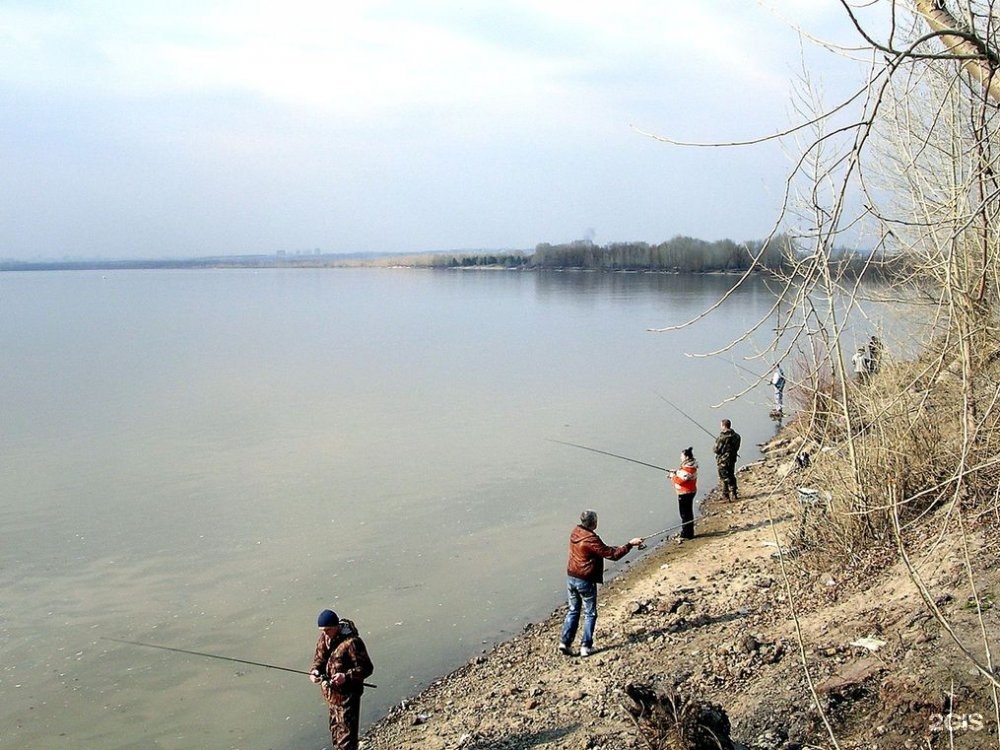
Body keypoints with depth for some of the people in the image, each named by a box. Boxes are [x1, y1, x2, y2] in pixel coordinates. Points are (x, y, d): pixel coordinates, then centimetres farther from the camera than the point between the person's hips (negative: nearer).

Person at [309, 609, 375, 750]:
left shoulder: (351, 642, -24)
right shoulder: (324, 637, 0)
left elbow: (366, 668, -19)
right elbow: (319, 657, 13)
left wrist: (346, 676, -32)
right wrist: (315, 671, -8)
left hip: (347, 694, -8)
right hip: (331, 692, 8)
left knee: (347, 732, -4)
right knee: (335, 727, 23)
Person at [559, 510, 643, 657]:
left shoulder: (575, 532, 1)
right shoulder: (591, 539, -23)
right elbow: (612, 555, -20)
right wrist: (630, 544, -13)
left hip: (571, 577, 7)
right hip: (585, 581, -7)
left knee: (573, 610, 18)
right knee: (590, 614, 8)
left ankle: (564, 642, 14)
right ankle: (586, 646, 9)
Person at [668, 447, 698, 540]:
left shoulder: (688, 468, -24)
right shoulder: (691, 466, 9)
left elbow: (680, 480, -25)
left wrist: (673, 476, -8)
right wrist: (677, 472, 5)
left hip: (685, 493, -11)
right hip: (690, 492, 11)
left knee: (685, 514, -2)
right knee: (688, 513, 18)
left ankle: (686, 534, 4)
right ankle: (689, 533, 29)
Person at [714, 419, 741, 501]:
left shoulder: (723, 436, -21)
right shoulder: (736, 435, 2)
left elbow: (717, 449, -16)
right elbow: (736, 447, 10)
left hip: (723, 460, -7)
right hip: (732, 459, 7)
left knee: (725, 478, 2)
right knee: (731, 476, 18)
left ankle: (726, 495, 8)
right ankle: (733, 494, 20)